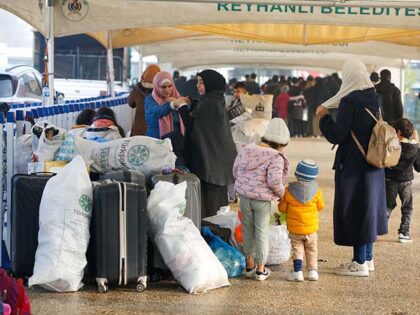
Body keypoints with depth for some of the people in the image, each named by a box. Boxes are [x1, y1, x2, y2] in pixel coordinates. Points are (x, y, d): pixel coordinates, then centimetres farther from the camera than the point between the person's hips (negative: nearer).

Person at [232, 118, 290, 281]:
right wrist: (281, 192, -4)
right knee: (262, 232, 6)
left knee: (247, 230, 16)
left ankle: (249, 265, 26)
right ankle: (260, 269, 12)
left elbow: (235, 172, 11)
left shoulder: (246, 150, 6)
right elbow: (274, 180, -22)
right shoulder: (276, 157, -14)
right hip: (263, 199, -5)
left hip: (244, 196, 5)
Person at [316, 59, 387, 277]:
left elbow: (337, 136, -18)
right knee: (369, 208, 16)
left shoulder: (349, 101, -19)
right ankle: (367, 258, 26)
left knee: (354, 211, 1)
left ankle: (360, 263, 6)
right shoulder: (374, 99, 4)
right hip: (373, 165, 8)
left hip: (353, 165, -8)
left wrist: (324, 117, -2)